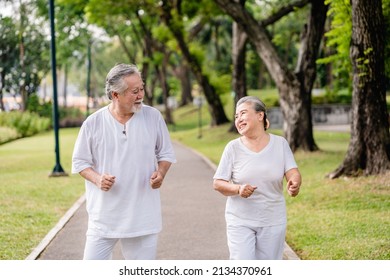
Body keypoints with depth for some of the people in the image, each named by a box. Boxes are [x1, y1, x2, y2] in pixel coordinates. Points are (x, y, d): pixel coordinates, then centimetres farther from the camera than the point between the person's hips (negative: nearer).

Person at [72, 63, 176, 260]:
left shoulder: (153, 117, -2)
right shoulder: (93, 123, -5)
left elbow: (166, 154, 9)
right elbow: (80, 162, 4)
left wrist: (161, 173, -12)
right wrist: (97, 179, -15)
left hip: (143, 215, 1)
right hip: (104, 215, -1)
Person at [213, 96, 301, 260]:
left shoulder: (280, 144, 0)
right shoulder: (233, 148, -3)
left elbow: (293, 173, -7)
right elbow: (218, 183, -4)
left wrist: (295, 183, -30)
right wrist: (238, 189, -23)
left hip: (273, 221, 1)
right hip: (240, 220, -1)